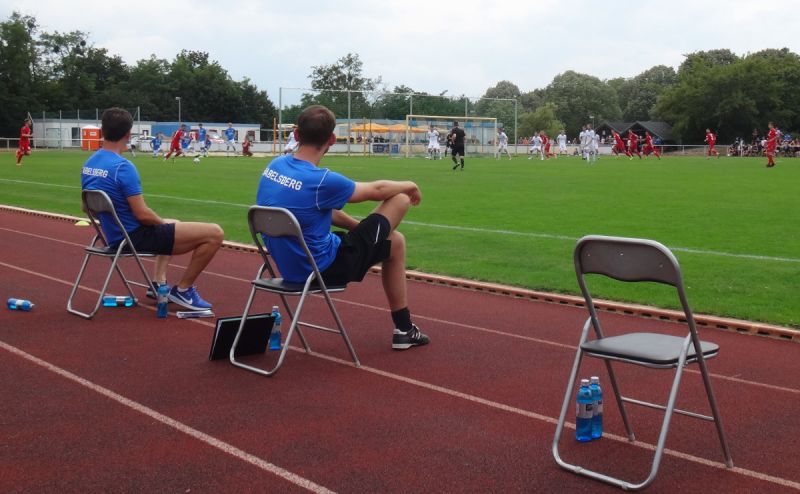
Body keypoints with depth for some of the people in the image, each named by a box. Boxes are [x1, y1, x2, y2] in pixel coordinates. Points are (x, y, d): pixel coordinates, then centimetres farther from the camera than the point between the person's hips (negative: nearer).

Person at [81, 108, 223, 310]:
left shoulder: (88, 164, 4)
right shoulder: (123, 167, -22)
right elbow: (142, 214, -23)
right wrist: (163, 222, -2)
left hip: (114, 235, 10)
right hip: (136, 238, -10)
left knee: (173, 225, 36)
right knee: (214, 233, -11)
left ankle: (159, 283, 24)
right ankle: (182, 290, 3)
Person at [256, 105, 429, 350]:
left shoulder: (275, 165, -2)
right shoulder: (321, 180, -27)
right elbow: (377, 190, -8)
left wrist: (360, 225, 17)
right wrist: (410, 186, 13)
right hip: (321, 269, -8)